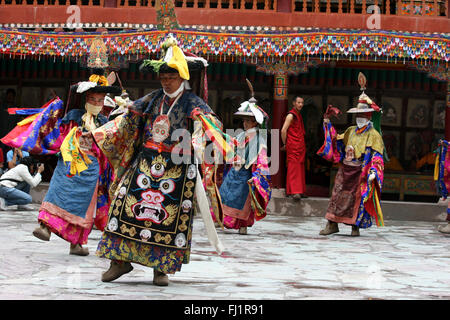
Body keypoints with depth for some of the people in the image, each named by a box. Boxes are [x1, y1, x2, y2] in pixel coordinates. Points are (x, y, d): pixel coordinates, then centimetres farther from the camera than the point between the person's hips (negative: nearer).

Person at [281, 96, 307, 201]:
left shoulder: (299, 115, 18)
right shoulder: (291, 115, -10)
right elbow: (283, 130, -16)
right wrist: (285, 144, -8)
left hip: (300, 146, 9)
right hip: (293, 146, -9)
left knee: (300, 168, 10)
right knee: (293, 168, -11)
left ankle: (300, 191, 14)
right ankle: (294, 192, -15)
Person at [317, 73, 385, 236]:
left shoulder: (373, 135, -6)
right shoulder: (351, 131, 13)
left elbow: (376, 156, -11)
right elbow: (337, 141, 24)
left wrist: (373, 172, -24)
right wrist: (328, 126, 19)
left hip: (361, 172, -5)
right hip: (345, 170, 5)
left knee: (358, 198, 0)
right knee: (338, 195, 2)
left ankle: (355, 226, 10)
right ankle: (332, 225, 5)